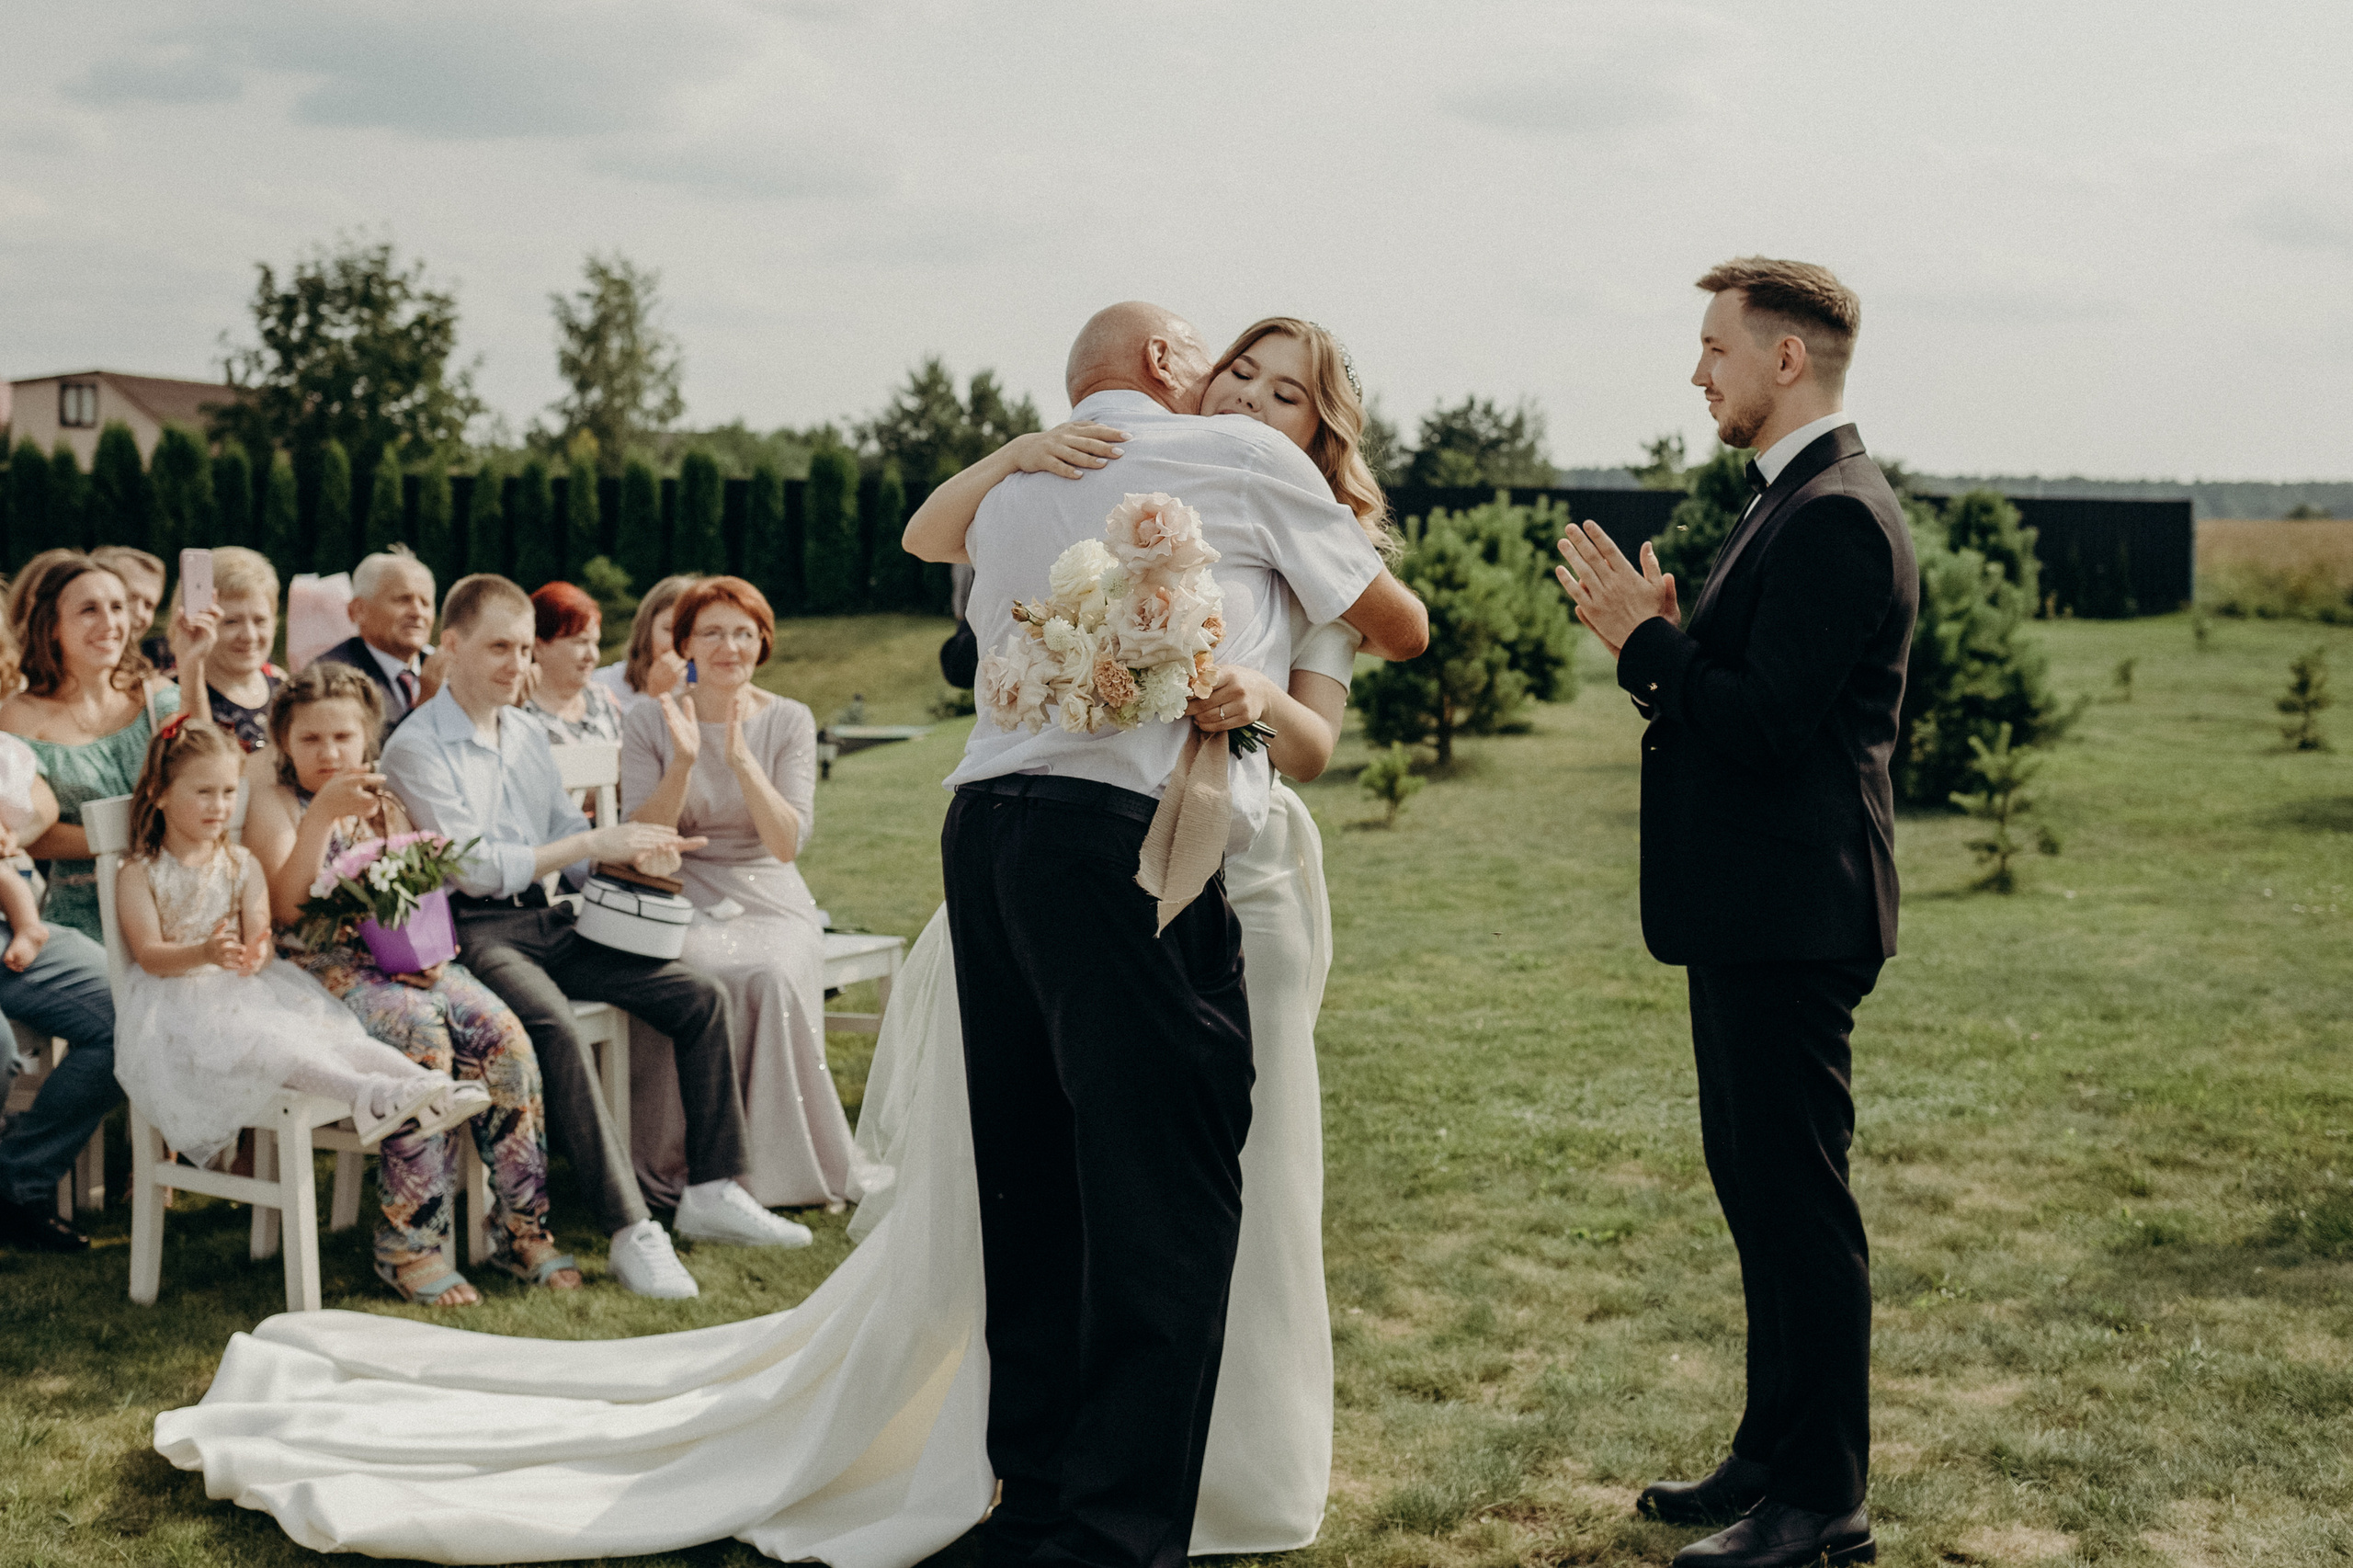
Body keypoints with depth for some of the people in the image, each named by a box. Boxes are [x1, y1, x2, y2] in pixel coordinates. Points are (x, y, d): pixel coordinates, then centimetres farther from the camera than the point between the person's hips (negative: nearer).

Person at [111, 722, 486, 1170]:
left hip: (247, 988, 4)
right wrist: (204, 954, -31)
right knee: (259, 1040, -33)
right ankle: (365, 1092, -54)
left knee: (329, 1028, -22)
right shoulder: (139, 873, 0)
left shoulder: (241, 865, 12)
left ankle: (427, 1086, -39)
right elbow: (149, 955, -10)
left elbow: (260, 939, 1)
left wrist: (255, 954, -26)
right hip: (176, 998, -4)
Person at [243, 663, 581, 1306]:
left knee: (502, 1032, -21)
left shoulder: (383, 802, 18)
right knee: (421, 1034, -33)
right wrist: (322, 814, -22)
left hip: (399, 954, 5)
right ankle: (410, 1245, -25)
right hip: (320, 960, -5)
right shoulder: (275, 799, 2)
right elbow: (284, 907, -13)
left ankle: (521, 1227, -12)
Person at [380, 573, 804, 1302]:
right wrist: (595, 842, -18)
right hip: (471, 932, -7)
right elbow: (473, 867, -16)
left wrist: (635, 850, -3)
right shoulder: (416, 748, -7)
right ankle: (631, 1229, -33)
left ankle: (712, 1192, -1)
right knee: (553, 1025, -36)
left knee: (699, 996, -6)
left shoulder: (528, 735, 17)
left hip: (543, 921, 8)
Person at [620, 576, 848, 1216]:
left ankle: (787, 1167, -17)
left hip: (769, 900, 1)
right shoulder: (651, 722, 1)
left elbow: (788, 845, -8)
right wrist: (683, 763, -20)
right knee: (714, 979, -34)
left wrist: (742, 760, -20)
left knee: (777, 978, -33)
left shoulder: (789, 721, 3)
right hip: (683, 901, -1)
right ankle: (693, 1168, -19)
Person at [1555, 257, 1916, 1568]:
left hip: (1792, 918, -11)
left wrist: (1644, 639, -14)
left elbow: (1768, 726, -24)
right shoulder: (1802, 504, 17)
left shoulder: (1837, 517, -17)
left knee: (1800, 1201, -3)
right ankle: (1777, 1454, 30)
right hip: (1756, 913, 11)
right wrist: (1665, 635, 3)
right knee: (1758, 1184, 18)